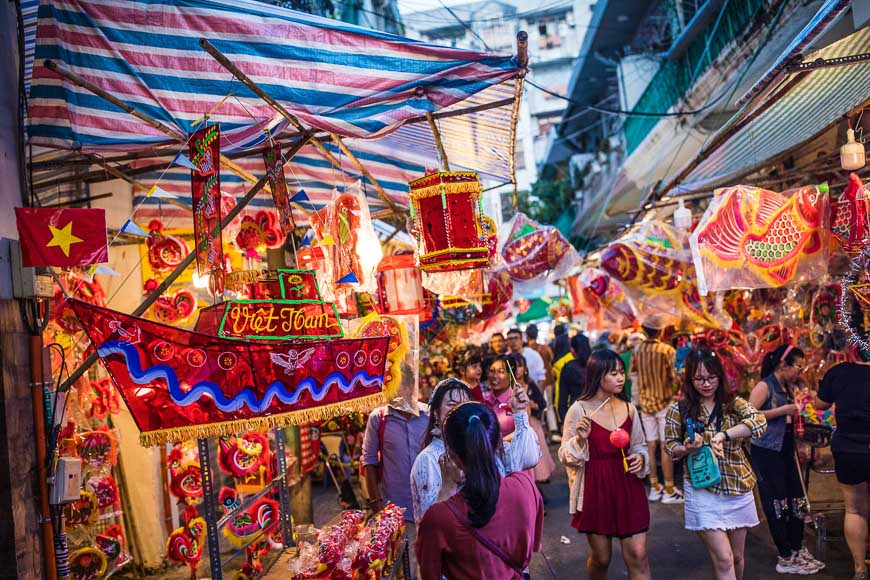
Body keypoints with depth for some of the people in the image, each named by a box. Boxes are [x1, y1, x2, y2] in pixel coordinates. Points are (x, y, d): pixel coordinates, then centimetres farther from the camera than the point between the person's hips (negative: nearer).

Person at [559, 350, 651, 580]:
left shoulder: (629, 408, 2)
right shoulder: (579, 410, -9)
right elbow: (566, 456, -5)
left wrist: (640, 458, -4)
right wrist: (580, 439, -23)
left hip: (627, 486, 3)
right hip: (595, 489, -3)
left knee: (638, 555, -1)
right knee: (600, 558, 11)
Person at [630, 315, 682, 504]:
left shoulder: (637, 350, -2)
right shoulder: (667, 350, -15)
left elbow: (632, 374, 5)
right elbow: (676, 376, -15)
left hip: (645, 402, 4)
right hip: (664, 402, -4)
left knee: (651, 446, 10)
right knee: (666, 446, 0)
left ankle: (654, 487, 18)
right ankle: (669, 490, 6)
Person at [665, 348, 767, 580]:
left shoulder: (733, 403, -1)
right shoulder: (679, 410, -4)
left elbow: (760, 422, -19)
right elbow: (670, 448, 4)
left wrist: (723, 434, -30)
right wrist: (687, 448, -18)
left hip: (737, 488, 3)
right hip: (702, 490, -3)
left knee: (736, 556, 16)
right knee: (723, 559, -6)